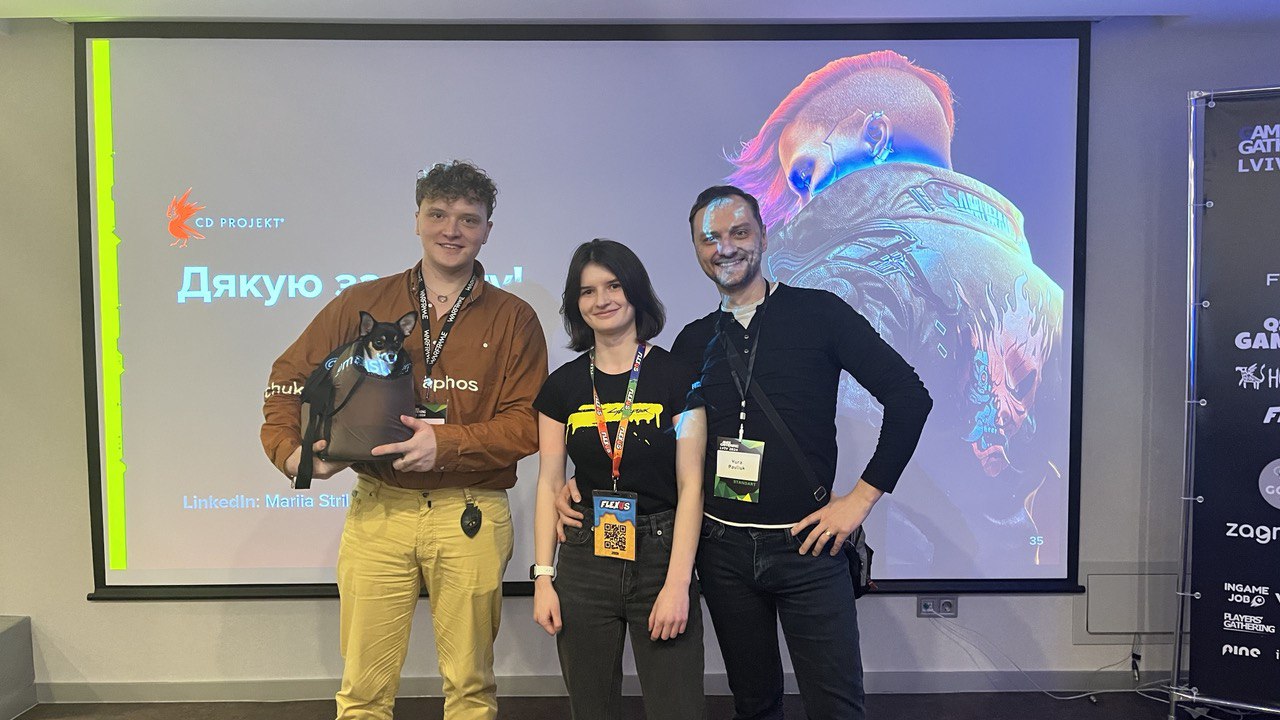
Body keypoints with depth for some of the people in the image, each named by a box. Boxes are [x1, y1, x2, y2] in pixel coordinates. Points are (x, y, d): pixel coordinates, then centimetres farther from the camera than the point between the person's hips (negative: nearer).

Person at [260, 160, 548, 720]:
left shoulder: (512, 318, 2)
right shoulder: (363, 304, 6)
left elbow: (527, 424, -4)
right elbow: (290, 374, 11)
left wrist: (446, 442, -16)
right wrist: (288, 447, -4)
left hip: (471, 517, -1)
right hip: (379, 510, 1)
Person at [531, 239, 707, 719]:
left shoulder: (678, 377, -4)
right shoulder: (562, 386, 6)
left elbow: (691, 485, -6)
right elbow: (549, 485, 7)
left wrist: (678, 583, -13)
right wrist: (543, 577, 0)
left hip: (660, 556, -2)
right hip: (584, 564, 3)